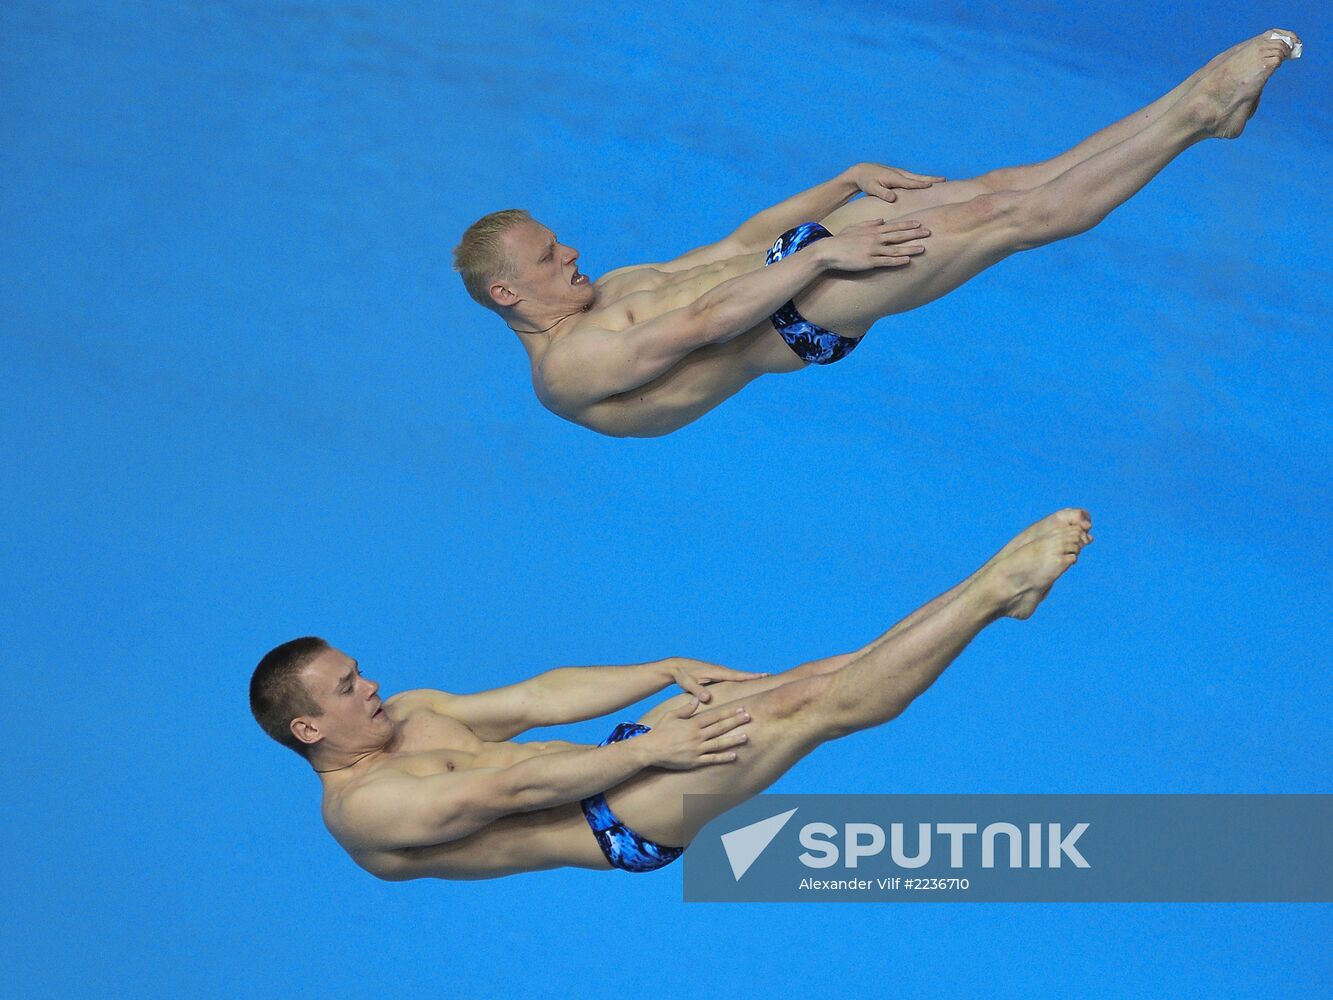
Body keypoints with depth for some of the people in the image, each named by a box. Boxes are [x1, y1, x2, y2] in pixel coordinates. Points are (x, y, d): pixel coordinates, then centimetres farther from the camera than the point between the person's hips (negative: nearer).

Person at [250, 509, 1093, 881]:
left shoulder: (405, 717, 14)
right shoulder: (364, 809, -13)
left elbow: (535, 701, 11)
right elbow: (512, 792, -20)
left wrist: (667, 672, 5)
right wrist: (654, 749, -22)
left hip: (612, 777, 8)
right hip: (620, 828, -8)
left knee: (813, 683, -4)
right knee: (823, 711, -15)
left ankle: (998, 588, -3)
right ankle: (994, 589, -13)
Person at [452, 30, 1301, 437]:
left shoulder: (605, 292, 19)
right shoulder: (567, 368, -11)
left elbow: (737, 244, 19)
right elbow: (699, 325, -23)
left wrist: (847, 182, 12)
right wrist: (823, 254, -23)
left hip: (790, 268, 9)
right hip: (800, 315, -9)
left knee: (1003, 189, -3)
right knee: (1018, 215, -13)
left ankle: (1198, 104, 0)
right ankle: (1200, 111, -7)